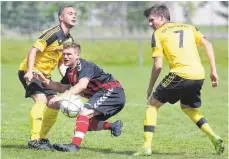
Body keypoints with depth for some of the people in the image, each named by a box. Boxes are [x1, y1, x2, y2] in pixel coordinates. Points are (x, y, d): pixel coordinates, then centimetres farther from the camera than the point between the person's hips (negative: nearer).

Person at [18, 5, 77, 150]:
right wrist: (30, 72, -32)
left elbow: (61, 64, 14)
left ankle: (41, 137, 14)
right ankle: (35, 140, -24)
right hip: (31, 72, -9)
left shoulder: (69, 40, 8)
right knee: (41, 100, -24)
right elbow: (33, 50, -23)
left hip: (45, 75, 9)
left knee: (54, 104, 3)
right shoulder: (53, 33, -19)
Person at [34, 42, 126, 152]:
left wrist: (62, 96, -46)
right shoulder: (70, 71, 9)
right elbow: (62, 87, 18)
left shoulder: (86, 66, -20)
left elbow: (82, 85, -38)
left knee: (84, 113, -26)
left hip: (112, 92, -10)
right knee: (87, 123, 12)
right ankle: (113, 126, 10)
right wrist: (45, 81, 3)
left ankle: (75, 144, -37)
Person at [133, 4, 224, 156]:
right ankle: (214, 138, 13)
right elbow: (208, 45, 10)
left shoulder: (158, 34, 8)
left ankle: (147, 146, -1)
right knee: (188, 107, 30)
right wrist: (213, 71, 9)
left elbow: (158, 66, 2)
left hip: (180, 74, -6)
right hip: (199, 75, 6)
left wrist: (150, 88, 13)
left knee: (153, 104, 10)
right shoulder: (188, 27, 22)